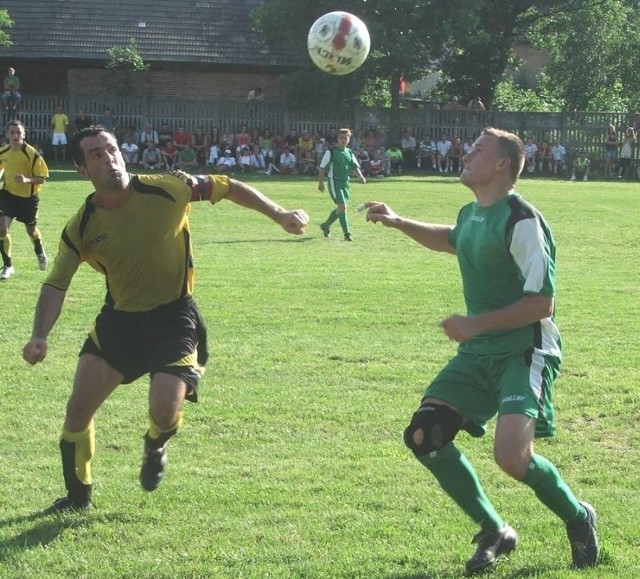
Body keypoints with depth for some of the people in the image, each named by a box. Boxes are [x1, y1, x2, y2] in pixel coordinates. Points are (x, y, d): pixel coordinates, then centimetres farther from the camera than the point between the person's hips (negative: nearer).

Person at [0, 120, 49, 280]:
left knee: (31, 230, 17)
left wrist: (27, 180, -35)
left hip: (28, 197, -2)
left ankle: (40, 251, 53)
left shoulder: (32, 154, -22)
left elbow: (43, 178, -18)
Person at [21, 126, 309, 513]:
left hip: (175, 316, -3)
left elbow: (226, 188, -1)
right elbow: (56, 286, -4)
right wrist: (40, 336, -19)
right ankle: (79, 495, 22)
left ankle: (156, 448, 20)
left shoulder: (166, 189, -14)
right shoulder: (81, 228, -8)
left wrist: (279, 215, -3)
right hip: (119, 318, 3)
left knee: (165, 409, -20)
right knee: (78, 408, -2)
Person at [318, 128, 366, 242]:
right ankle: (346, 234, -15)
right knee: (342, 207, -15)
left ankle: (326, 225, 36)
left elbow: (355, 166, 10)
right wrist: (321, 182, -11)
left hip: (345, 182, 7)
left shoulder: (349, 152, 12)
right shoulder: (331, 152, -6)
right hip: (334, 181, -7)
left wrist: (361, 177, -7)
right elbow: (322, 167, -5)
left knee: (340, 208, 14)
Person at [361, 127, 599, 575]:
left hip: (525, 353, -9)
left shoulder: (521, 221, -17)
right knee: (424, 436, -2)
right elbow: (451, 239, 37)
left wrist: (477, 324, -21)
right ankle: (495, 533, 12)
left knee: (511, 455, -25)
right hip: (479, 353, 9)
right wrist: (399, 223, 29)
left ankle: (579, 519, 6)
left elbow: (541, 303, -21)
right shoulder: (472, 214, 10)